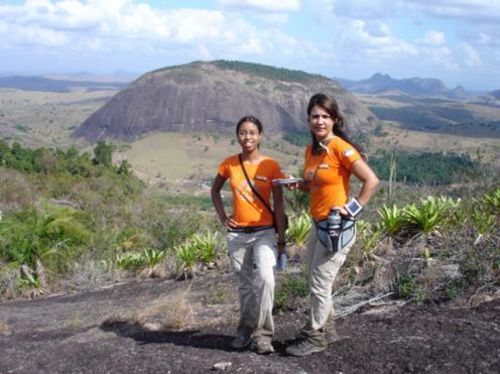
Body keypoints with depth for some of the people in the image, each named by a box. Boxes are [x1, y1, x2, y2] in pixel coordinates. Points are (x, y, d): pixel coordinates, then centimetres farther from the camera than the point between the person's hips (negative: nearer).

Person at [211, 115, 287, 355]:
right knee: (246, 285, 12)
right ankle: (246, 329, 29)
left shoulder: (271, 165, -7)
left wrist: (282, 240, -4)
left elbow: (279, 204, -4)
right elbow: (215, 190, 16)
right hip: (237, 234, 2)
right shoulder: (229, 164, -1)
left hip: (264, 232, -2)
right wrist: (223, 218, 4)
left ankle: (261, 334, -9)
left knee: (265, 279, -21)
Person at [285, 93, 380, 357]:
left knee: (320, 284, 1)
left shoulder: (340, 148, -17)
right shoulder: (311, 150, 8)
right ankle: (323, 330, 31)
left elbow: (371, 180, -18)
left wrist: (352, 208, -17)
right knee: (314, 282, 16)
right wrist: (296, 184, 2)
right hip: (317, 225, 8)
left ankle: (314, 337, 16)